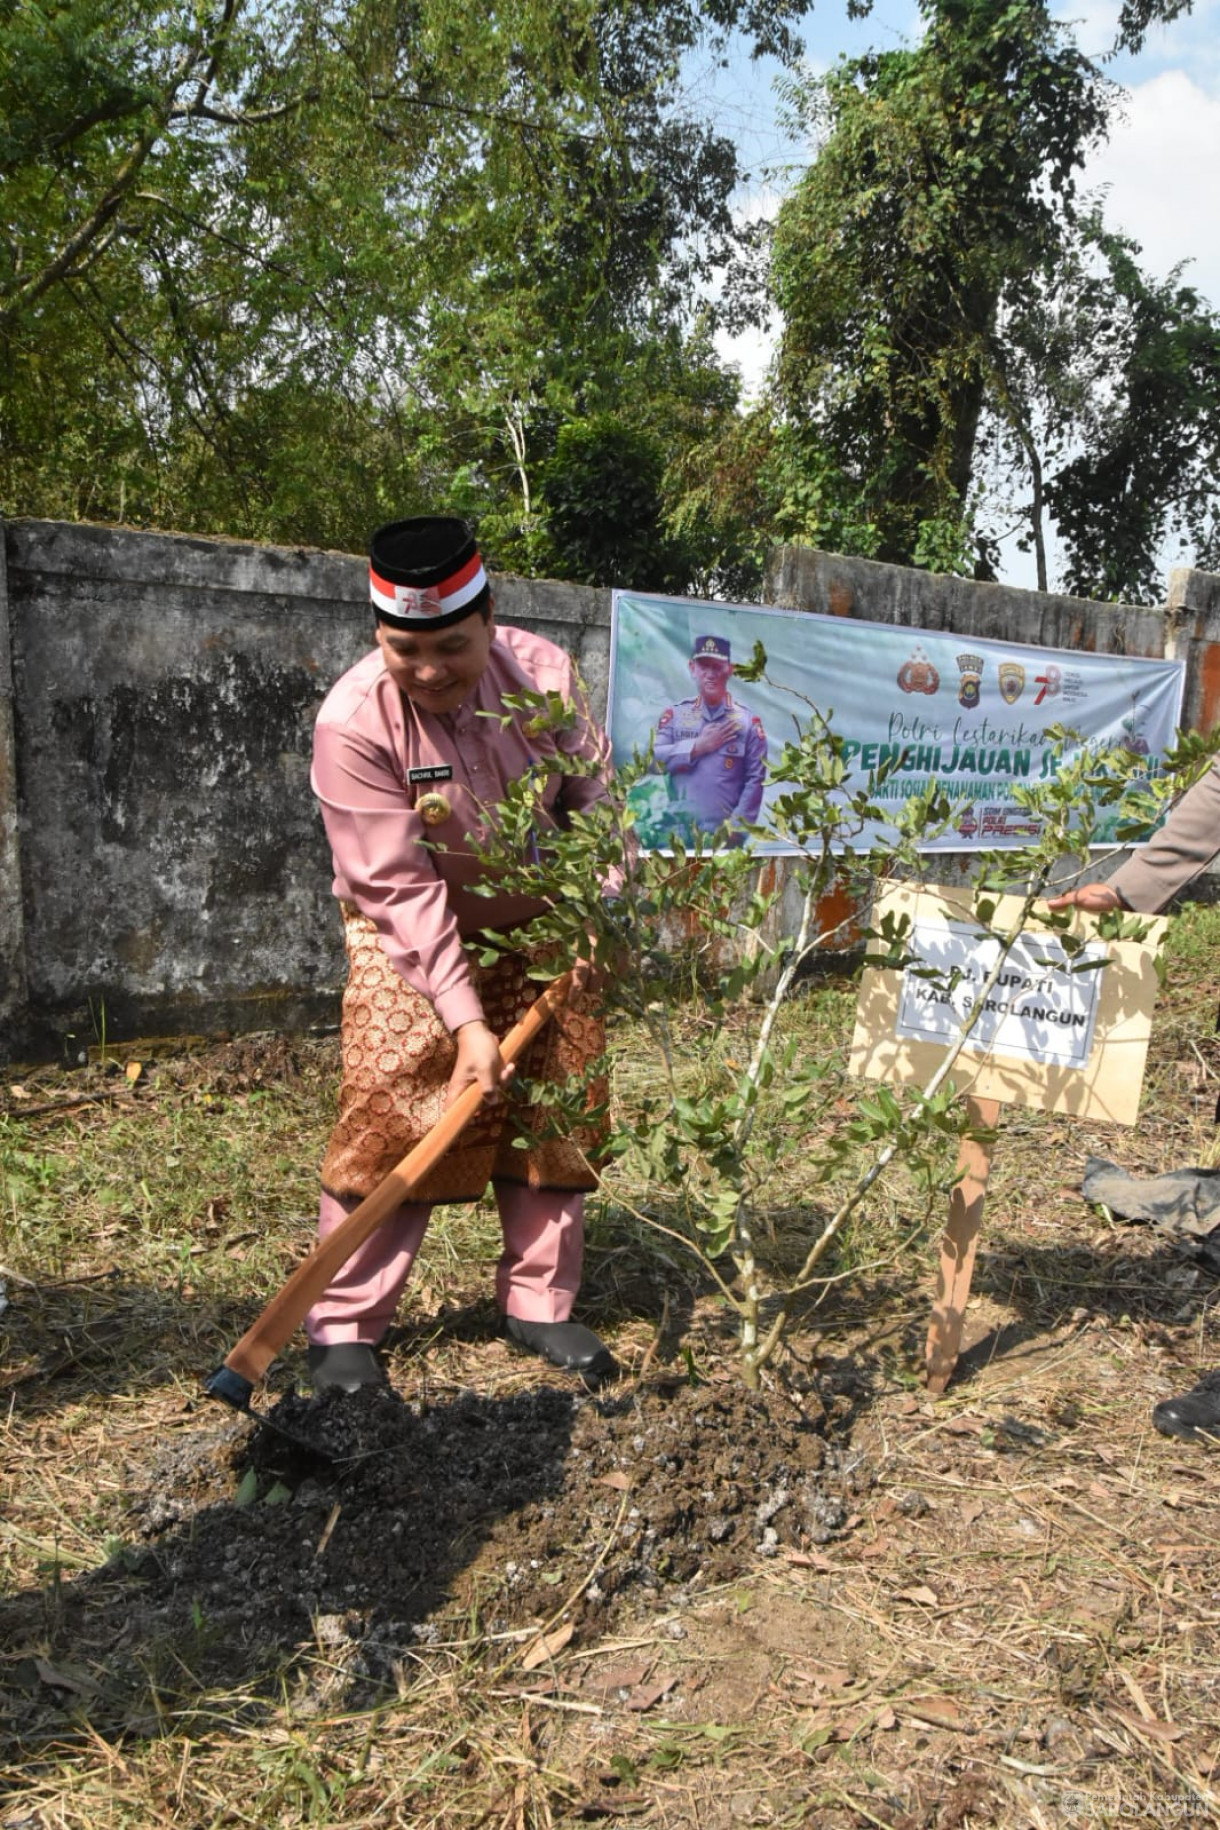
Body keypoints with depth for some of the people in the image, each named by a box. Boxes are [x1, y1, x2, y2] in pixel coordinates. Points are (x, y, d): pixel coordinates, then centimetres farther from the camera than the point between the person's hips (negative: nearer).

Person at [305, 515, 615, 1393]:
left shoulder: (544, 671, -16)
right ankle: (346, 1326, 8)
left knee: (558, 1111, 6)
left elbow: (594, 802, -1)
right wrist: (465, 1019, -28)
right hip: (410, 935, -3)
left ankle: (541, 1304, 22)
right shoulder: (354, 722, -26)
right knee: (392, 1114, -9)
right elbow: (400, 891, -26)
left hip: (540, 925, 4)